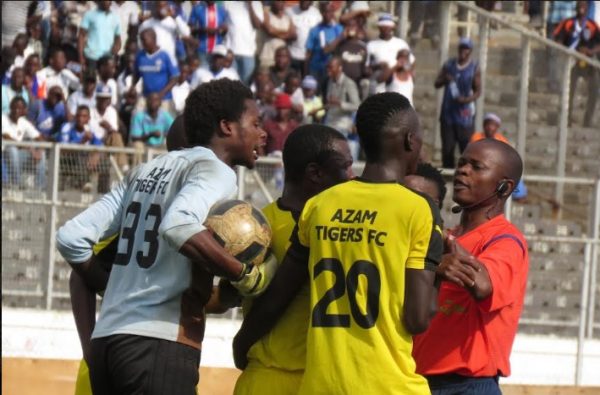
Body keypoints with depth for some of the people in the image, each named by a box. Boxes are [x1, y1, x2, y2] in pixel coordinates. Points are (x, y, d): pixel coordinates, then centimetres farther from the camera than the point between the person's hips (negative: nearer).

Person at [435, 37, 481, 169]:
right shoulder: (449, 65, 10)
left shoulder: (474, 69, 1)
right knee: (447, 147, 4)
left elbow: (478, 91, -2)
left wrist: (467, 99, -21)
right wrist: (444, 80, -12)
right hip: (448, 112, 3)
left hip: (464, 113, -3)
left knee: (466, 147, -8)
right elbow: (436, 84, 11)